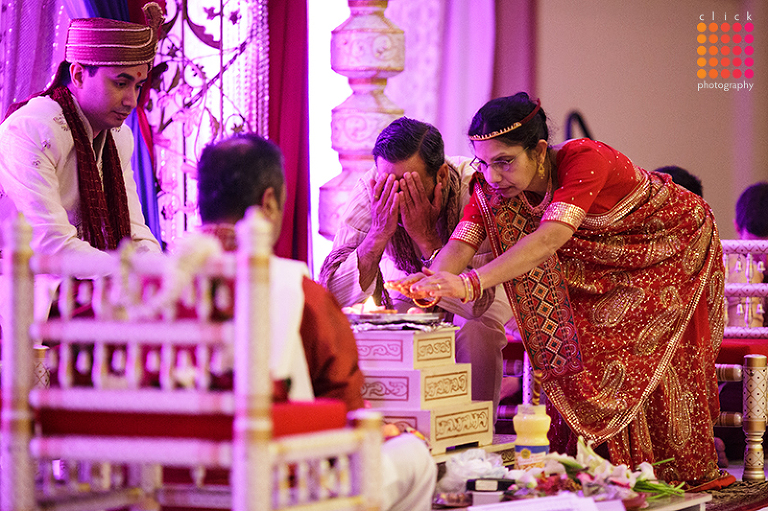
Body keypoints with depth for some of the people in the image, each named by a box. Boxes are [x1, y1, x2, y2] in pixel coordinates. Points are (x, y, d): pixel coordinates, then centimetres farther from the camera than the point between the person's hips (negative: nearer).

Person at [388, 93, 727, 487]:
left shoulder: (585, 159, -39)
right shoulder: (491, 187, -19)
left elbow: (550, 238, -52)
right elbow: (461, 243, -29)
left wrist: (471, 283, -63)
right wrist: (433, 283, -53)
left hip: (674, 240, -6)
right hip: (604, 256, 6)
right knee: (572, 345, -8)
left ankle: (688, 474, 2)